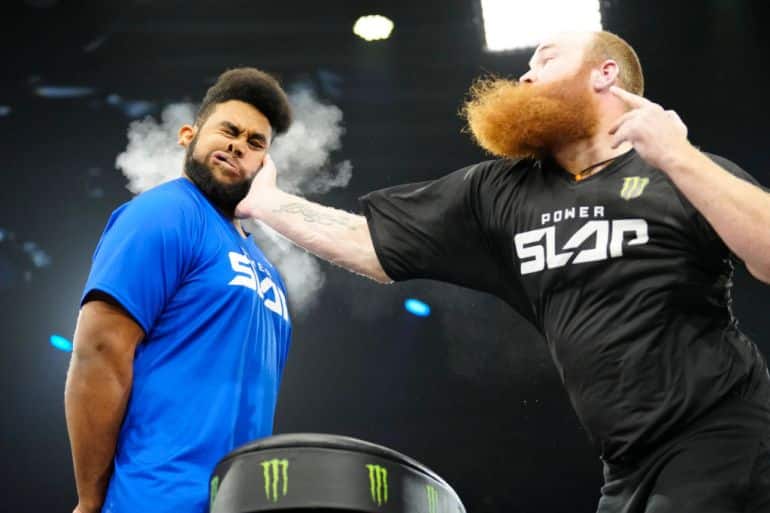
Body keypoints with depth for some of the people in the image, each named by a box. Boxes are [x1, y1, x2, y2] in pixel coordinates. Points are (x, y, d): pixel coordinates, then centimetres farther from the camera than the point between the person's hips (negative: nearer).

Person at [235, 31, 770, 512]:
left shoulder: (681, 172, 0)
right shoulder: (499, 193, 13)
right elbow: (366, 243, 17)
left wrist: (679, 159, -22)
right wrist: (264, 202, 21)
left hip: (715, 442, -6)